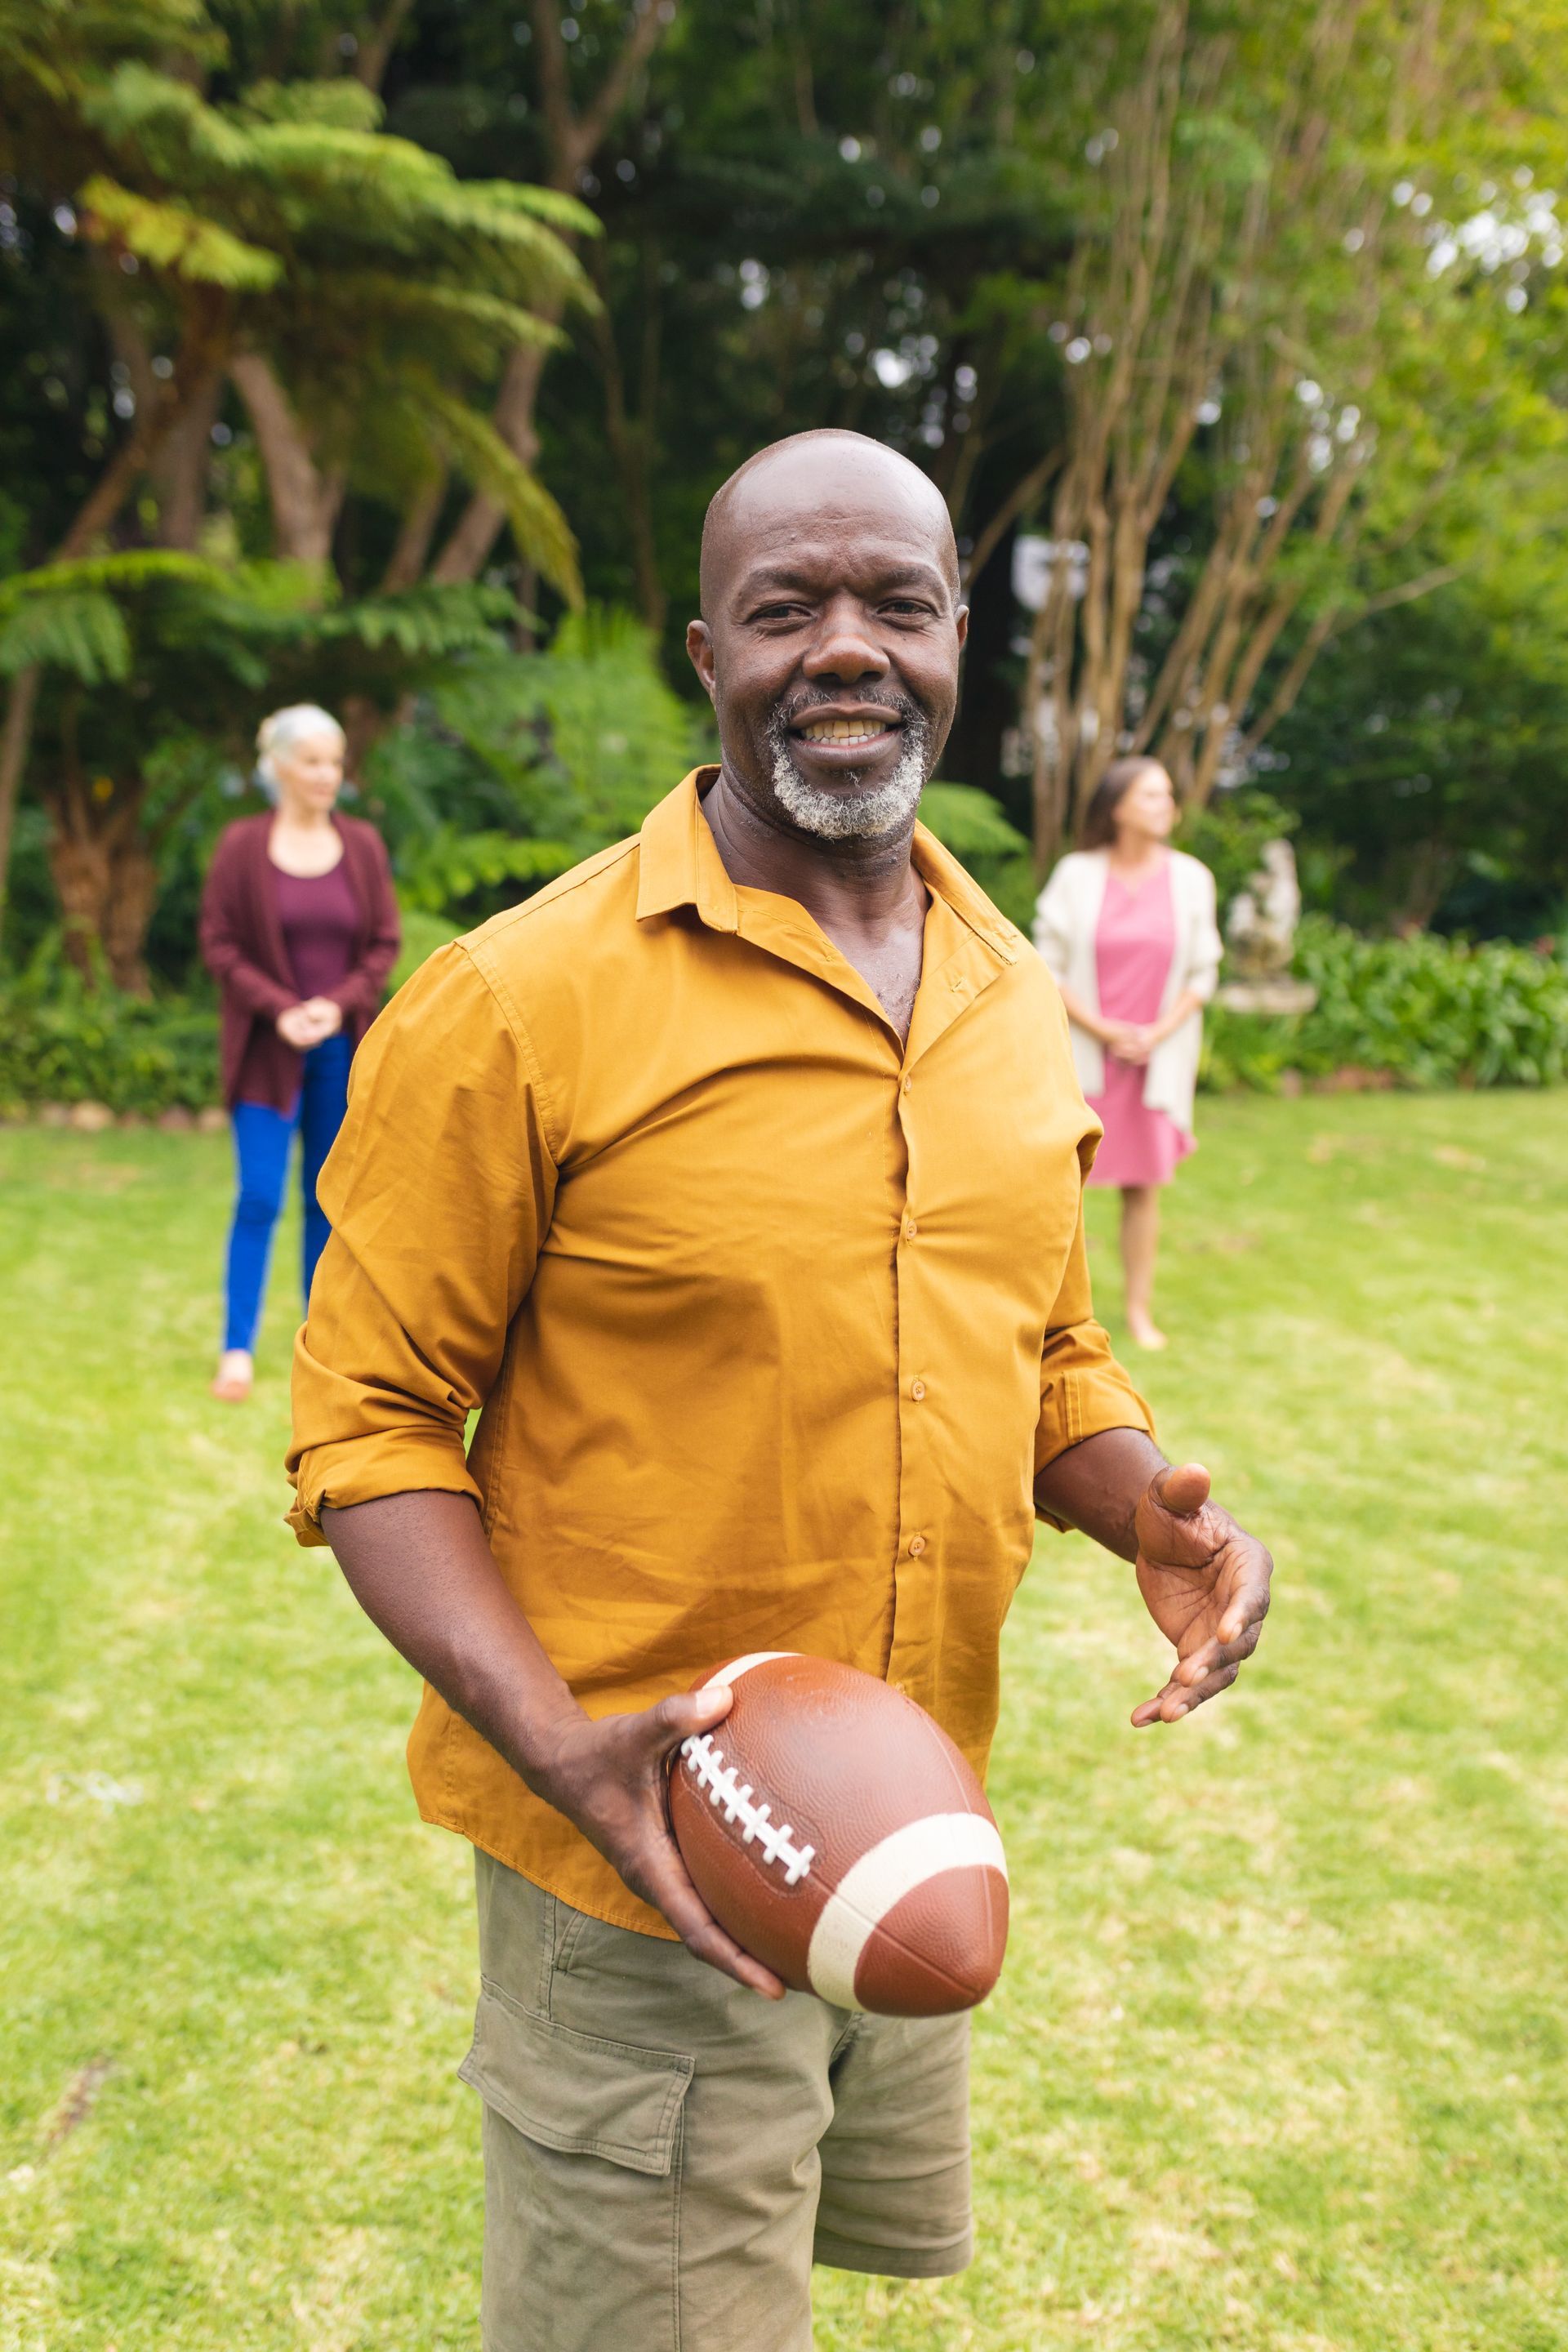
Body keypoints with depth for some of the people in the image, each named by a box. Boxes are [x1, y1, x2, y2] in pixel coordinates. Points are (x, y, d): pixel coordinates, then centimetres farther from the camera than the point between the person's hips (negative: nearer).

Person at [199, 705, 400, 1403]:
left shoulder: (362, 844, 4)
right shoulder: (242, 846, -4)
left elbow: (385, 943, 4)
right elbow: (219, 944, -3)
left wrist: (339, 1004, -11)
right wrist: (280, 1010, -15)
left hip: (342, 1047, 3)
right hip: (267, 1049, -3)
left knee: (330, 1198, 9)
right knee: (259, 1199, -6)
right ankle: (237, 1349, -1)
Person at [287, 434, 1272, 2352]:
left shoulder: (1015, 994, 4)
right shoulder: (521, 1000, -15)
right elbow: (369, 1422, -12)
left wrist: (1143, 1504, -6)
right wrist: (553, 1740, -25)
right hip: (637, 1856, -6)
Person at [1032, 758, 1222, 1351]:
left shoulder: (1190, 878, 3)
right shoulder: (1077, 875, -2)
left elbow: (1202, 974, 6)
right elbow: (1048, 965, -3)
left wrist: (1158, 1033, -7)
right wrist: (1102, 1029, -10)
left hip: (1157, 1054, 2)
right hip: (1081, 1053, -1)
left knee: (1145, 1184, 5)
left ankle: (1140, 1308, 15)